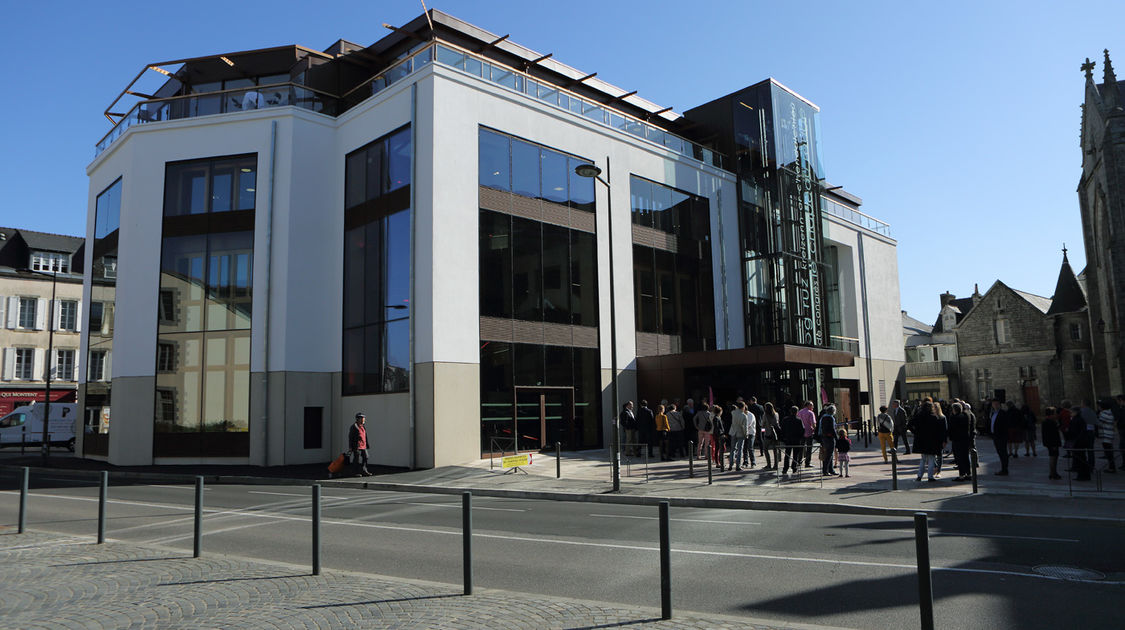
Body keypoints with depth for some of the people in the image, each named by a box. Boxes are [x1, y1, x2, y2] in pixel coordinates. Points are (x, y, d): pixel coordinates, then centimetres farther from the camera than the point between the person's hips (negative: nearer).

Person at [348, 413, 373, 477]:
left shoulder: (363, 427, 17)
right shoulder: (353, 427, -7)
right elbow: (350, 437, -9)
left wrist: (366, 445, 21)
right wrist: (350, 447, -12)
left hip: (363, 447, 8)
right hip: (357, 447, -8)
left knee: (365, 458, 3)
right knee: (357, 460, -2)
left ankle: (364, 472, 7)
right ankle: (357, 472, 6)